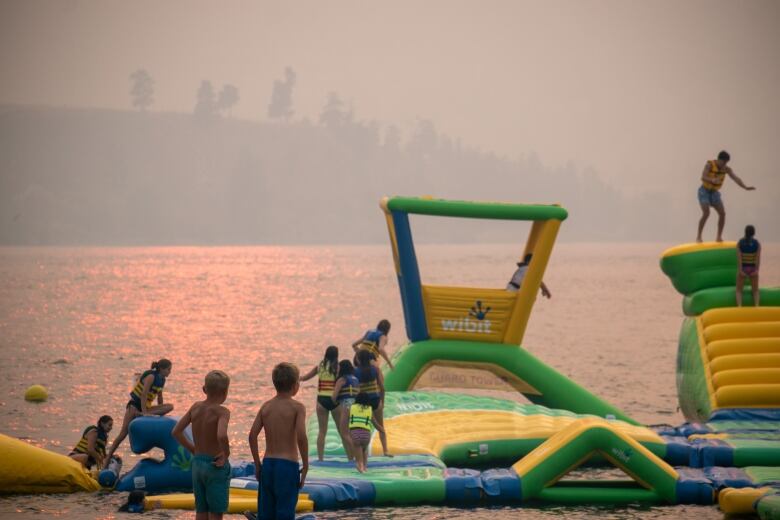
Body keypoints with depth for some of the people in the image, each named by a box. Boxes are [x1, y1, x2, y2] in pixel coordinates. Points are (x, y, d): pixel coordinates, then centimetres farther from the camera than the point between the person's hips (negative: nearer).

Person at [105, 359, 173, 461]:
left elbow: (160, 397, 17)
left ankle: (140, 414, -20)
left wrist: (160, 412, 18)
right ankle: (107, 459, -14)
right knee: (123, 433, -16)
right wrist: (144, 413, -28)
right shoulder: (151, 376, -16)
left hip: (145, 407, 8)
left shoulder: (162, 380, 8)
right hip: (135, 405, -8)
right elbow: (144, 394, -23)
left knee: (170, 407, -14)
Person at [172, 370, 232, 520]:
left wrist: (193, 449, 13)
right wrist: (226, 454, -17)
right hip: (216, 467, -6)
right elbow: (221, 436, -35)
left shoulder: (196, 407, 2)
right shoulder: (222, 412, -16)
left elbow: (176, 432, 5)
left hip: (197, 463, 6)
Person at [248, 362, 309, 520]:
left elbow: (252, 435, 2)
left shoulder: (266, 406, 8)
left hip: (268, 464, 5)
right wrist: (305, 466, -8)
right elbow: (301, 437, -17)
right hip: (288, 465, -5)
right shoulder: (297, 407, -6)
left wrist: (257, 465, 11)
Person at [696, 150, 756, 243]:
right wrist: (712, 180, -56)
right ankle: (699, 236, -10)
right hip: (704, 191, -5)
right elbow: (703, 177, -35)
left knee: (722, 213, -7)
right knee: (706, 213, -21)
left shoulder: (726, 169, -6)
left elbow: (736, 178, -16)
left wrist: (745, 187, -33)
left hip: (715, 192, 5)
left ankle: (719, 237, 4)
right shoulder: (709, 165, -20)